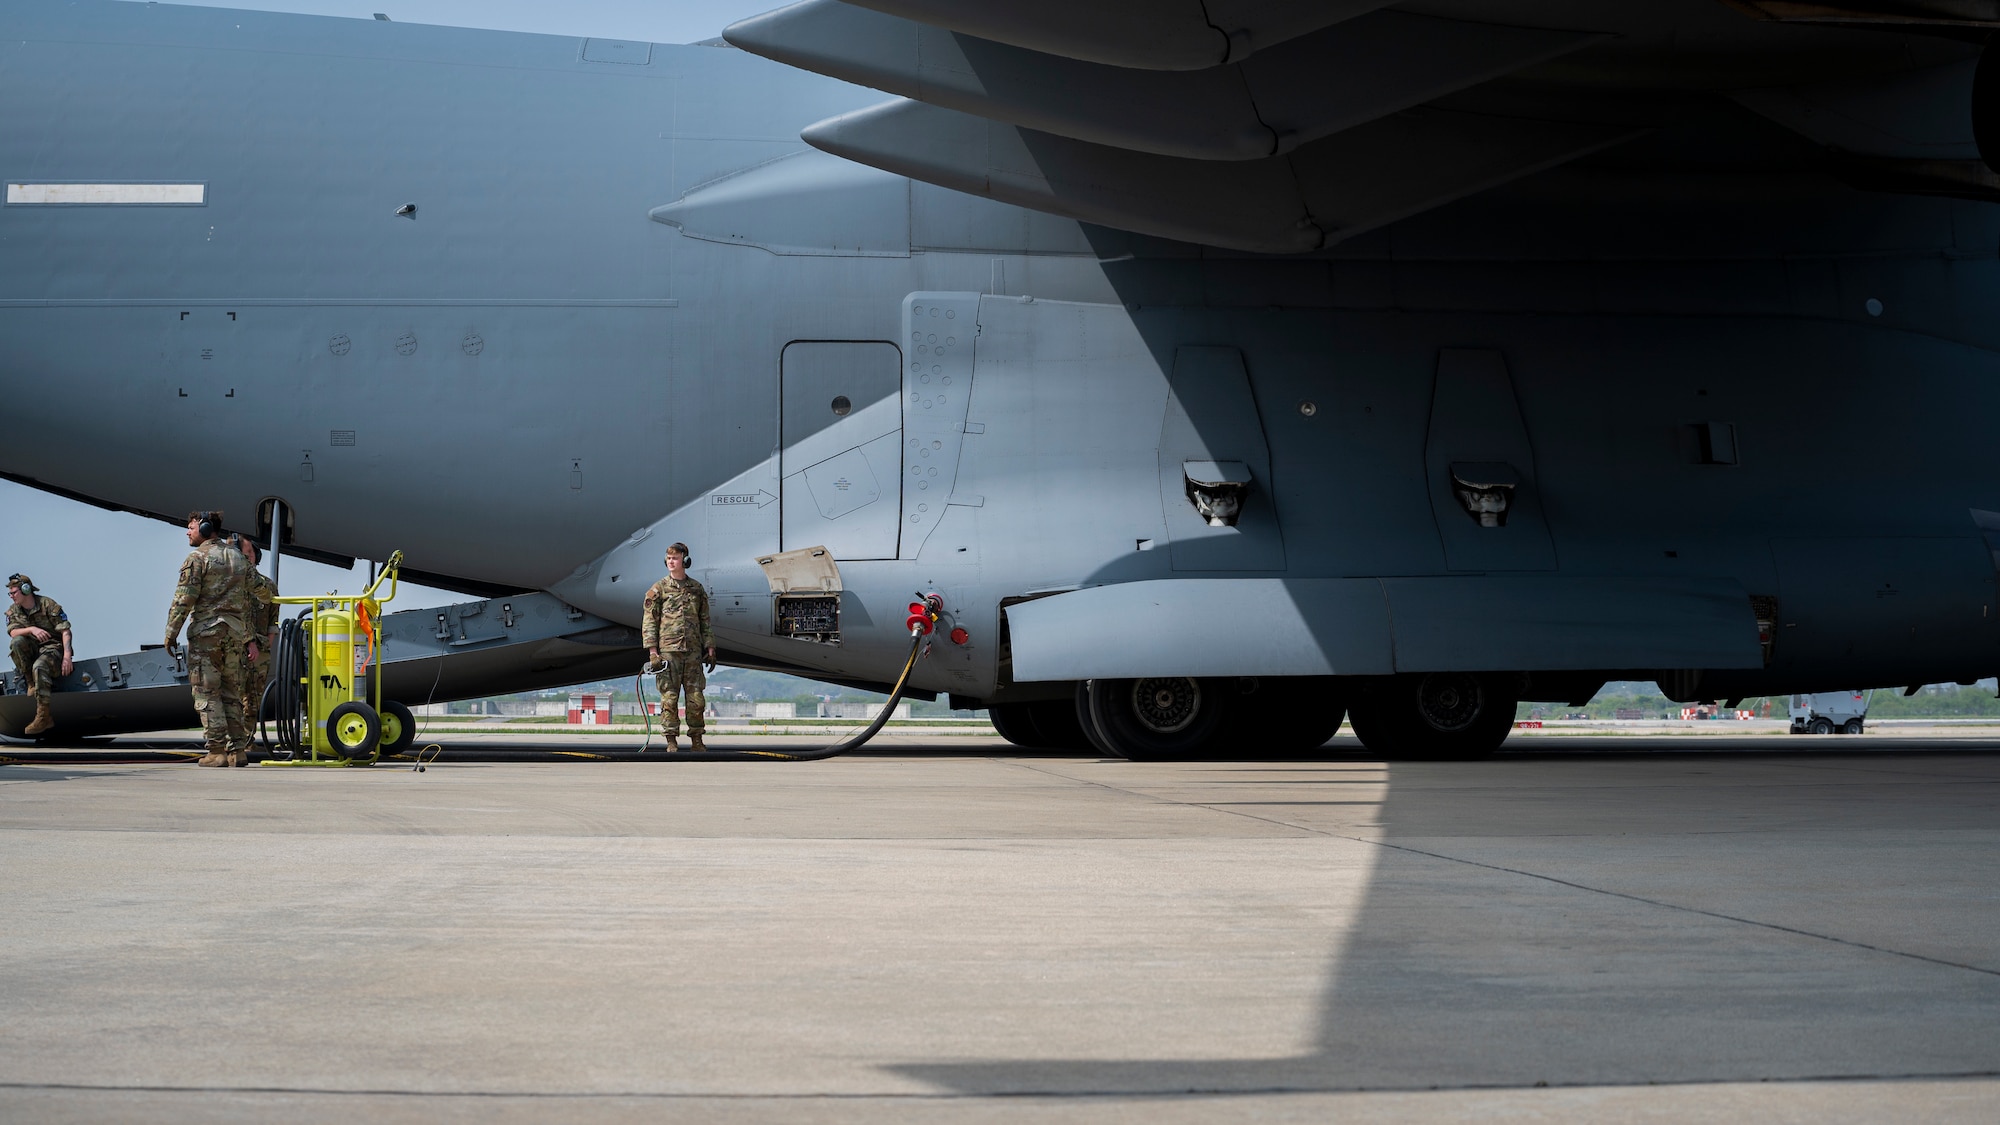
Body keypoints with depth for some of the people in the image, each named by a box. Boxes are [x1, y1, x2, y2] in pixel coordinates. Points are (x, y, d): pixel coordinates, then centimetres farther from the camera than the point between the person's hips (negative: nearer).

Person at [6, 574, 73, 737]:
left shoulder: (47, 604, -8)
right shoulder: (13, 611, 6)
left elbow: (65, 631, -12)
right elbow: (13, 632, -12)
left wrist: (67, 656, -24)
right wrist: (31, 629, -32)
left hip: (53, 647, -5)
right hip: (32, 649, 5)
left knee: (39, 666, -36)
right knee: (17, 642, -27)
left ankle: (44, 716, -38)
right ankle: (31, 684, -18)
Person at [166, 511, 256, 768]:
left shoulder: (198, 557, -6)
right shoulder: (239, 559, 15)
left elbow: (184, 599, -11)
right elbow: (247, 602, 14)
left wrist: (170, 633, -5)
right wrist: (250, 638, 14)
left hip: (206, 630, -6)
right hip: (234, 631, 6)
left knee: (207, 693, -3)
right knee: (231, 693, 10)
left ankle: (217, 751, -8)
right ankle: (238, 750, 5)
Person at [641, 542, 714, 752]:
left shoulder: (697, 589, 12)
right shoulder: (658, 589, 3)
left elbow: (705, 621, 16)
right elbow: (650, 622, 1)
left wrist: (710, 649, 10)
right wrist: (652, 652, -8)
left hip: (693, 651, 3)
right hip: (668, 650, -2)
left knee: (696, 698, 1)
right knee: (669, 697, -2)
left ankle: (696, 740, 9)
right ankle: (671, 740, 3)